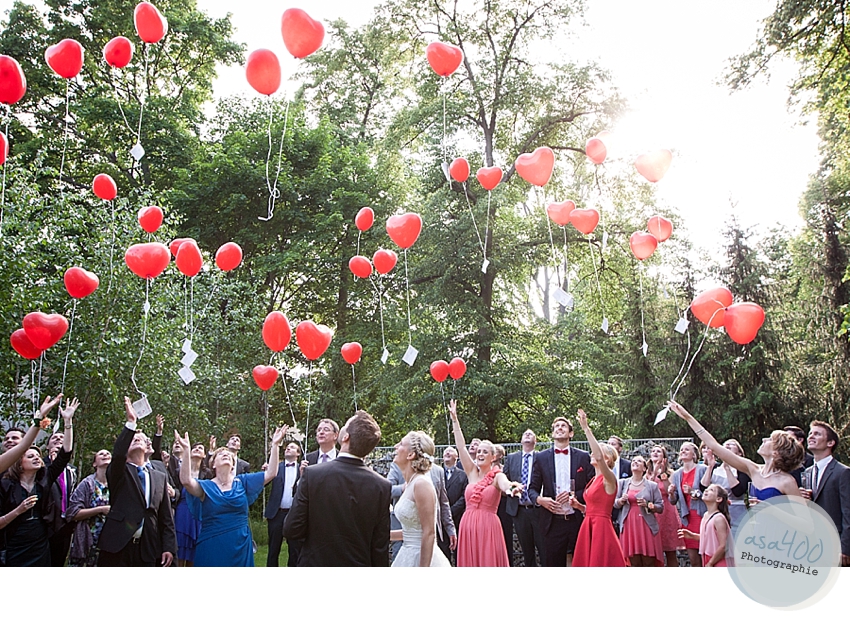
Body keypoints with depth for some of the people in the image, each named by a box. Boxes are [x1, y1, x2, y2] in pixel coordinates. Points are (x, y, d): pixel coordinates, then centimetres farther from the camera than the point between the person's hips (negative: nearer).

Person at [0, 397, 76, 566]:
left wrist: (68, 421, -7)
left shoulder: (44, 479, 7)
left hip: (42, 550, 4)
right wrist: (19, 510, -18)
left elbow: (65, 453, -1)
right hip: (16, 554, -3)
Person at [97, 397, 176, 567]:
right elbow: (117, 454, -18)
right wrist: (131, 423, -20)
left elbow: (166, 516, 10)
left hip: (148, 551, 3)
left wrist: (169, 546, 1)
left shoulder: (160, 477, 14)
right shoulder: (118, 472, 7)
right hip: (116, 547, -2)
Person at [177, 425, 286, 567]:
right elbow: (186, 481, -22)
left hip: (240, 546, 2)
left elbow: (271, 473, -2)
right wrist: (186, 450, -29)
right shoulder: (206, 486, -1)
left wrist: (275, 445, -10)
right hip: (212, 549, -2)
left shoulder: (242, 482, 7)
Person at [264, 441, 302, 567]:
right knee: (273, 548, 7)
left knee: (295, 549, 5)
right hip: (277, 513, 1)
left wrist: (303, 473, -21)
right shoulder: (276, 467, 9)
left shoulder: (303, 469, 7)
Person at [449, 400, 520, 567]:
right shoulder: (472, 473, 10)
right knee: (469, 564, 6)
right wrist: (454, 419, 4)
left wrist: (511, 486, -51)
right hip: (468, 526, 4)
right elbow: (461, 447, 7)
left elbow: (505, 484, -26)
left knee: (489, 564, -2)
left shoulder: (497, 476, -3)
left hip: (488, 527, -4)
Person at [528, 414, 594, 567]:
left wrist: (574, 495, -11)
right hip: (553, 523, 0)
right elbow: (532, 488, 9)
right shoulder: (541, 457, 7)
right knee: (554, 563, 4)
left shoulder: (583, 457, 6)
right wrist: (539, 499, -12)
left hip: (578, 520, 0)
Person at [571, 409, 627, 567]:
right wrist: (578, 505, 4)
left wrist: (586, 428, -29)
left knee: (601, 563, -6)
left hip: (601, 528, -8)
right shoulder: (594, 480, 16)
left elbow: (599, 457, -29)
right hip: (588, 528, 8)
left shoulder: (609, 478, -9)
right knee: (589, 564, 9)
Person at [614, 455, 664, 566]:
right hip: (629, 526, 1)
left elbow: (660, 507, 4)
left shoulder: (652, 485, 5)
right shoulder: (622, 483, 9)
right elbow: (615, 505, 10)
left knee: (649, 563, -3)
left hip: (646, 526, -1)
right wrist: (621, 500, -11)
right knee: (635, 563, 1)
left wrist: (647, 505, -13)